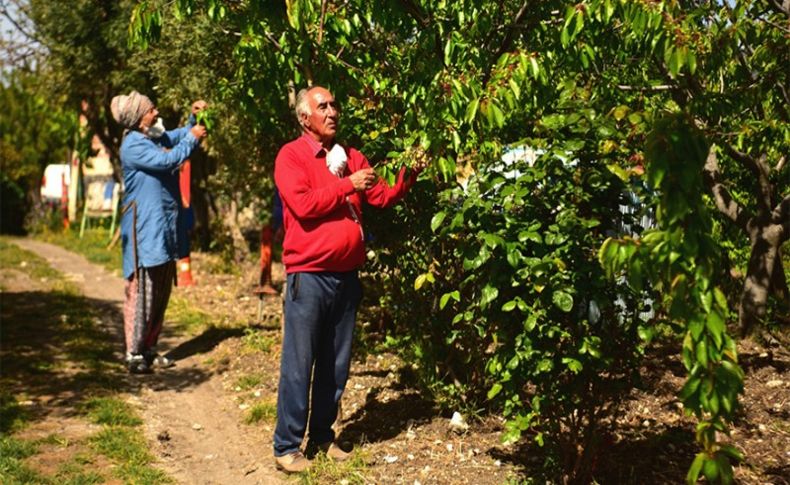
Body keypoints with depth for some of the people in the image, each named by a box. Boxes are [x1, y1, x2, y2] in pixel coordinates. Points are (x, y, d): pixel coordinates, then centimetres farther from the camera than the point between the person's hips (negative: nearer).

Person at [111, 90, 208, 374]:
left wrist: (194, 118, 12)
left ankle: (149, 349, 22)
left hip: (165, 229, 9)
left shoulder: (158, 137, 14)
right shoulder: (133, 144, -13)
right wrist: (192, 138, -12)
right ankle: (134, 354, -3)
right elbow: (168, 160, -22)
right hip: (145, 231, -9)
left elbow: (180, 136, 31)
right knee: (142, 292, -8)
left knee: (161, 293, 13)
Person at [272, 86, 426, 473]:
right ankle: (287, 445, 8)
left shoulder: (350, 157, 14)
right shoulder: (291, 156, -3)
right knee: (298, 364, -1)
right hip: (308, 276, -6)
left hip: (347, 276, 6)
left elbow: (384, 196, 9)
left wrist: (408, 175, -7)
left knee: (336, 364, 12)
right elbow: (302, 204, -17)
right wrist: (348, 185, -14)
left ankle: (322, 435, 25)